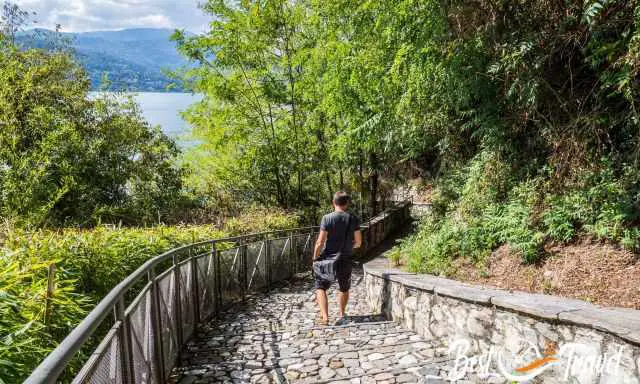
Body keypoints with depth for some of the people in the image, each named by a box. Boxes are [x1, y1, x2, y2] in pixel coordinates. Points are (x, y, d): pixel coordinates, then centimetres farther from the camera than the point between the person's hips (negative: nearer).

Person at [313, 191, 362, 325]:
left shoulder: (327, 218, -13)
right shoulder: (353, 219, -4)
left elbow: (320, 242, -14)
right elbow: (358, 243, 0)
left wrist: (315, 258, -2)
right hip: (346, 259, 3)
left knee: (320, 287, 8)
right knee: (344, 288, 21)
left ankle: (324, 317, -3)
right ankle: (342, 315, 29)